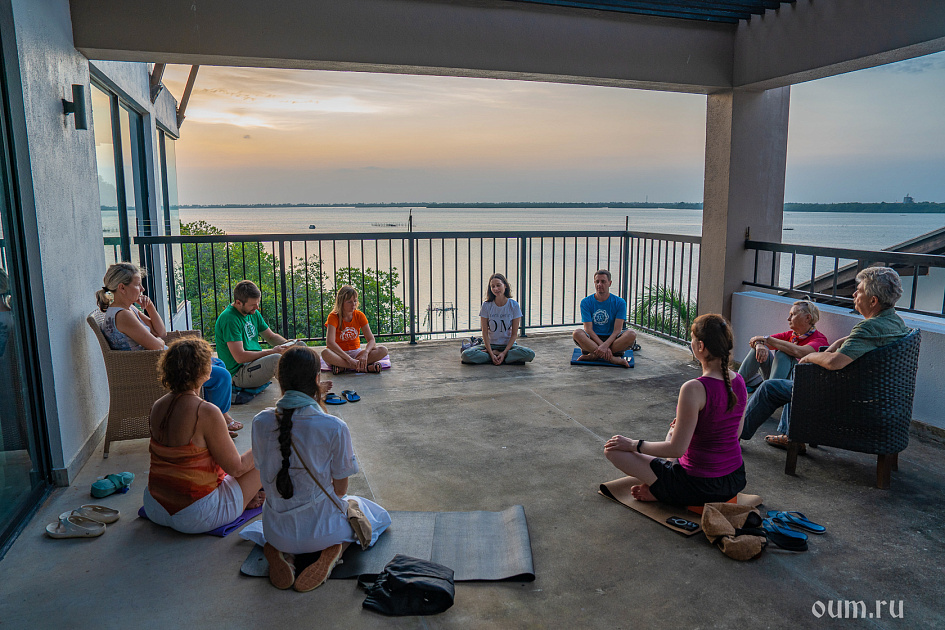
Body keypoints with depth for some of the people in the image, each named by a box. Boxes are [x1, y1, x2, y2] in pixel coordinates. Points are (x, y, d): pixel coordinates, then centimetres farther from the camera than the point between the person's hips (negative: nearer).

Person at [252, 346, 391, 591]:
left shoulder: (260, 422, -12)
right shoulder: (334, 427, -22)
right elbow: (341, 489, -11)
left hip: (276, 530, 4)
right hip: (320, 529, -4)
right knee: (380, 515, 25)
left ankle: (282, 552, 9)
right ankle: (334, 550, -3)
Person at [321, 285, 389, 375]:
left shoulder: (359, 315, -3)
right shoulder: (333, 317, -13)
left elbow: (371, 340, -10)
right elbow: (330, 342, -28)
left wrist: (365, 353, -33)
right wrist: (349, 359, -38)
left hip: (356, 352, 3)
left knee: (383, 350, -22)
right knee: (325, 353, -38)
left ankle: (342, 367, -28)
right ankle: (363, 367, -36)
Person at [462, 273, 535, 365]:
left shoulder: (514, 305, -6)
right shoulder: (486, 306, -5)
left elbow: (514, 334, -6)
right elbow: (485, 333, -6)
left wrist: (504, 353, -19)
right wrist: (491, 354, -19)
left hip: (508, 344, 0)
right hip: (490, 344, 1)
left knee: (530, 354, -31)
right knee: (466, 355, -28)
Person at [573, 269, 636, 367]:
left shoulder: (620, 303, -2)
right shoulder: (586, 302, -2)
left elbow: (617, 330, -11)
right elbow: (588, 329, -10)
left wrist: (605, 345, -28)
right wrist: (602, 345, -25)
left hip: (612, 339, 0)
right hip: (592, 339, 0)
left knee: (631, 334, -28)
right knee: (577, 333, -31)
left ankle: (594, 356, -28)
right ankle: (612, 358, -33)